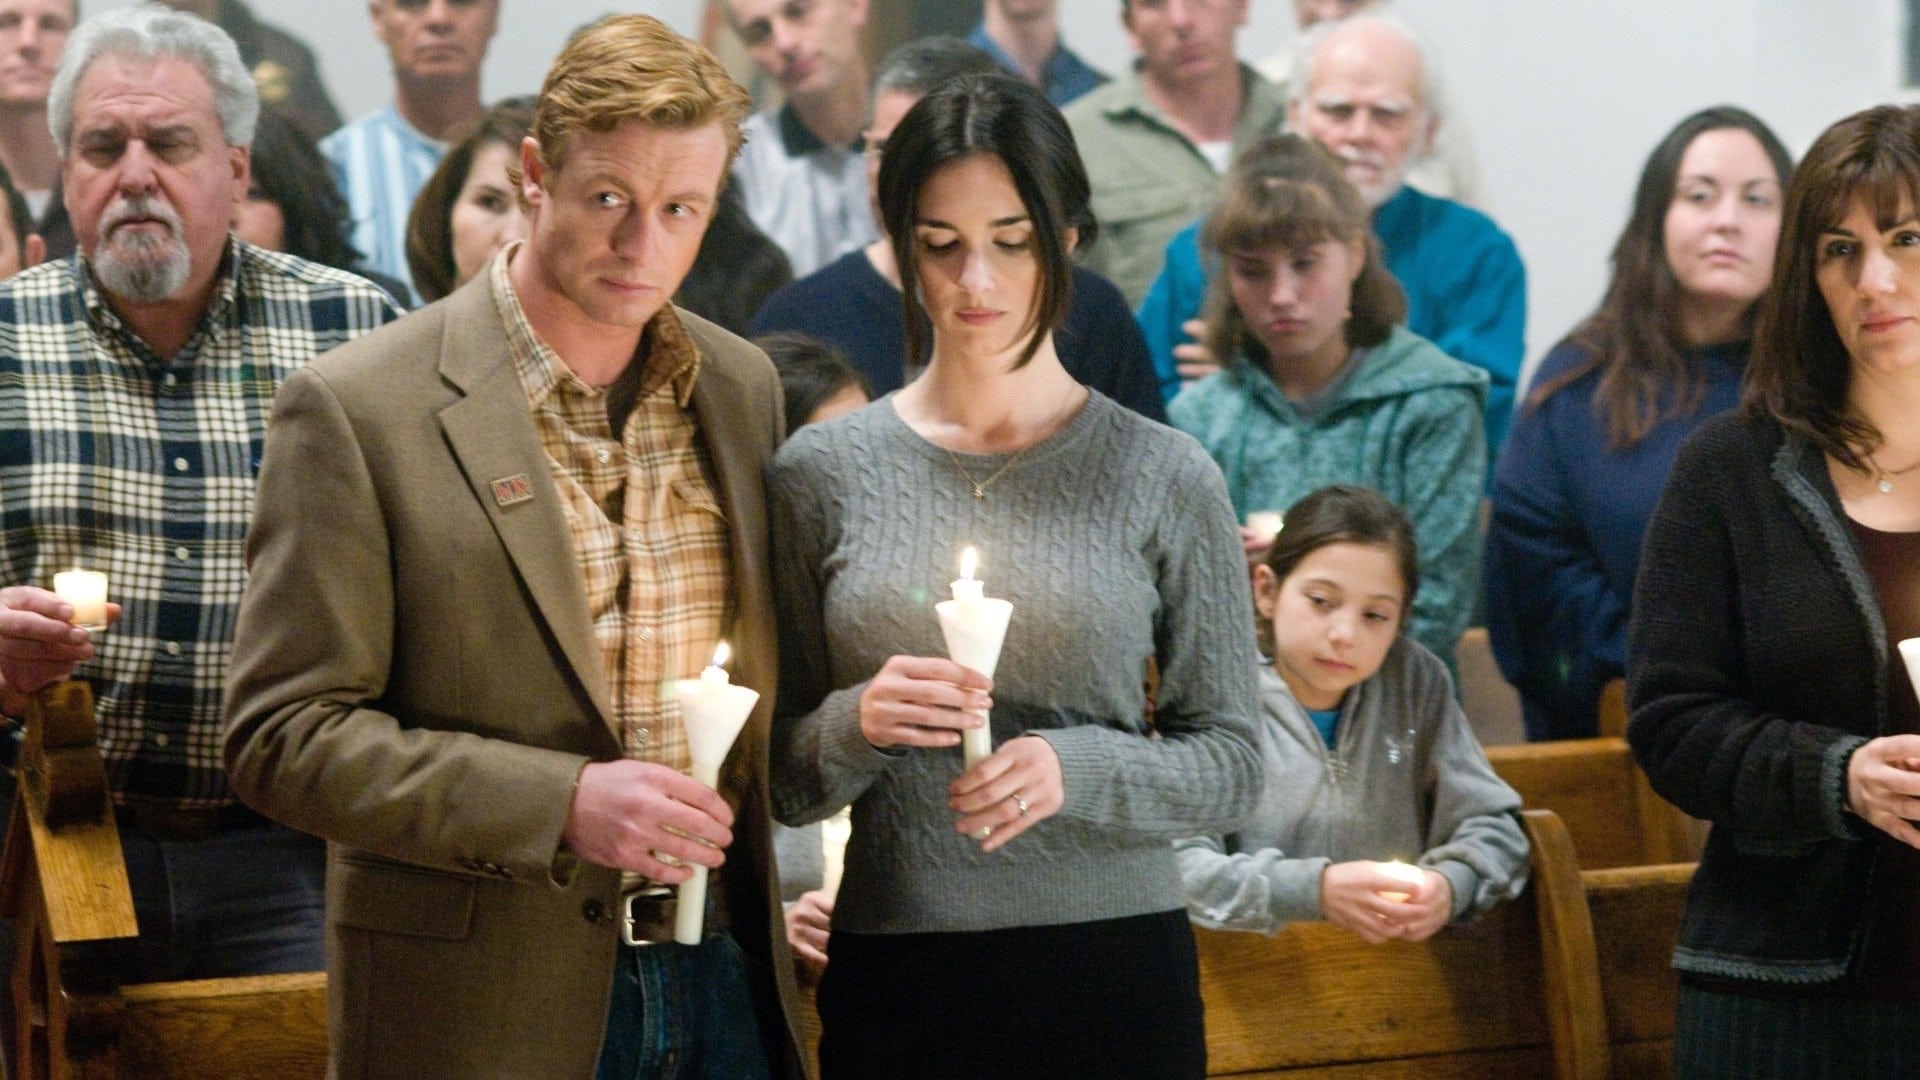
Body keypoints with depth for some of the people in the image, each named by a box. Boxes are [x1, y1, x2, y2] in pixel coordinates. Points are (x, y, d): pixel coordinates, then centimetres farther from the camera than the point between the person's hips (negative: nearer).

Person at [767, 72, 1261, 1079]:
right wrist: (858, 725, -14)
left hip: (1113, 968, -1)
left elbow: (1229, 763, 1)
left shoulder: (1162, 477, -1)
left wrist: (1075, 768, -17)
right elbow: (783, 784, 7)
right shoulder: (822, 471, 2)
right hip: (895, 982, 1)